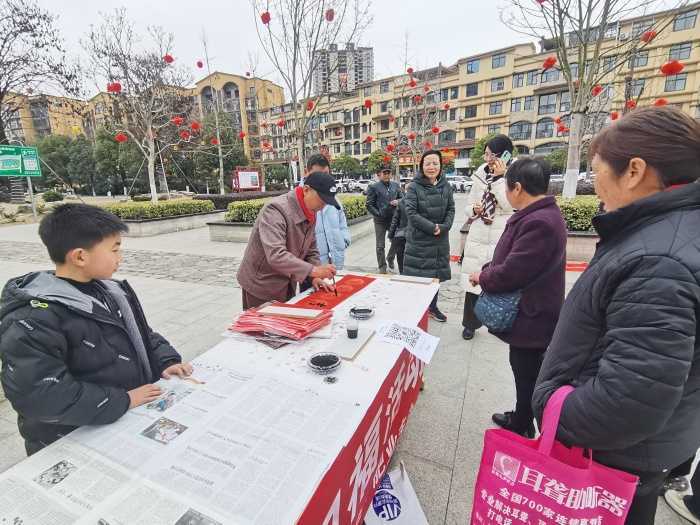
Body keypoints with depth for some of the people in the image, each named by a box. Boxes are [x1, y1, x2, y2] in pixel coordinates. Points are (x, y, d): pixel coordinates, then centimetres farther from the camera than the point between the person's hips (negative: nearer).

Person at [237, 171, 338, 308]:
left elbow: (311, 250, 8)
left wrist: (316, 276, -6)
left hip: (287, 285, 8)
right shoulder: (275, 210, -26)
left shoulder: (310, 213, 1)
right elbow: (276, 256, -36)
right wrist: (313, 270, -38)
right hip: (261, 287, -7)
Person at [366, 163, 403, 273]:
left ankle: (390, 258, 38)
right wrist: (378, 214, -15)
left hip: (394, 219, 4)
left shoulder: (395, 185, 8)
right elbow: (369, 205, -5)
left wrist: (398, 201, -7)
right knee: (380, 246, 5)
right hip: (380, 220, -3)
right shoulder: (373, 187, -4)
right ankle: (382, 267, 21)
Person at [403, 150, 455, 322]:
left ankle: (433, 307, 33)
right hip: (418, 240, -4)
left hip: (440, 240, 5)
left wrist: (443, 227, -12)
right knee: (417, 276, 0)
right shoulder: (414, 187, -9)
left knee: (436, 274, 15)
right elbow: (411, 213, -15)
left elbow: (451, 210, 6)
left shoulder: (446, 186, 5)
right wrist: (432, 227, -18)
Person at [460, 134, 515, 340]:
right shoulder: (480, 176, 8)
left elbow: (509, 205, -16)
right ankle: (470, 324, 22)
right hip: (477, 236, 3)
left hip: (501, 239, -3)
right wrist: (474, 209, -9)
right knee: (472, 281, 7)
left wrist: (500, 177, -18)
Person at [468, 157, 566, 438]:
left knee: (528, 377, 11)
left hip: (532, 318, -10)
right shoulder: (540, 215, 6)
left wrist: (481, 277, -10)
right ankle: (520, 420, 46)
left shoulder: (539, 222, -28)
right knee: (524, 372, 25)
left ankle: (522, 429, 33)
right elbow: (512, 259, 12)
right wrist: (488, 270, -2)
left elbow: (510, 274, -28)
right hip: (530, 313, 10)